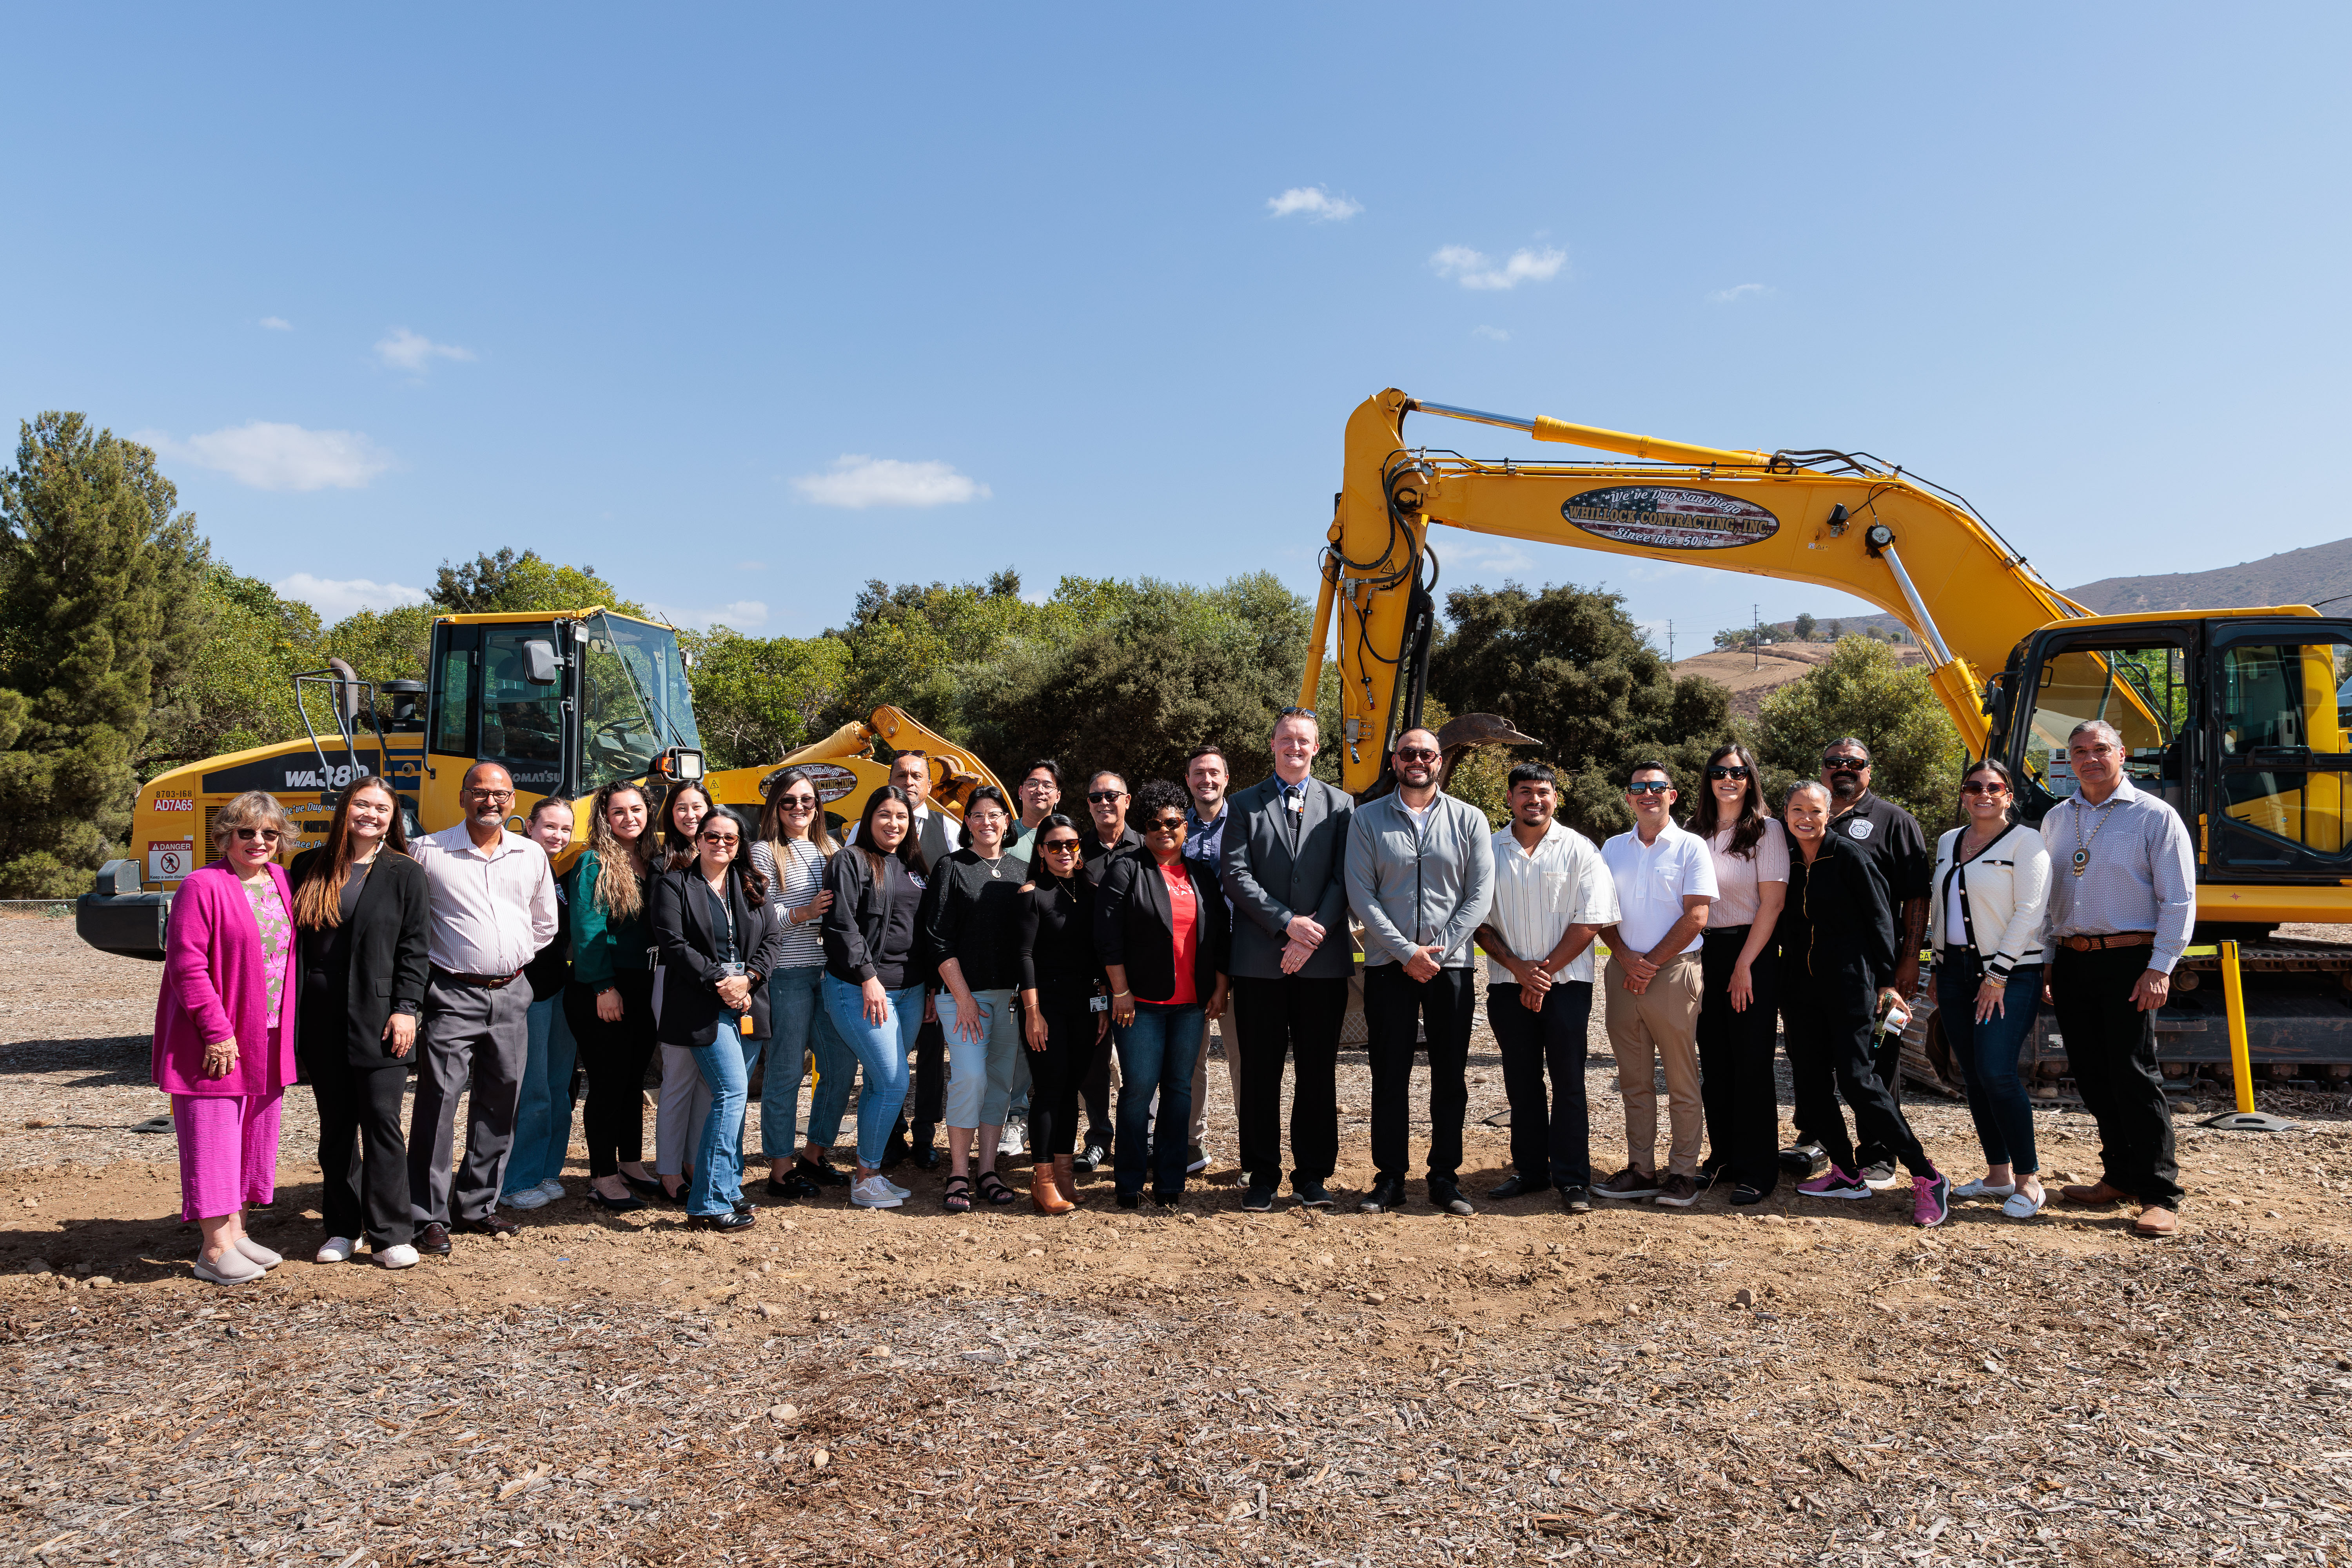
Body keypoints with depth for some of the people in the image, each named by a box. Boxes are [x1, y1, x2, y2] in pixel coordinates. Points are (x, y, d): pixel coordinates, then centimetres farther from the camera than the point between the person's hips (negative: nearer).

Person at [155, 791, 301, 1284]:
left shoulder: (280, 882, 8)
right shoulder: (203, 886, -13)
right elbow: (186, 965, -16)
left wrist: (289, 1029, 9)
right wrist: (217, 1032, -19)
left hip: (268, 1039, 7)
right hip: (216, 1041, -7)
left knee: (253, 1135, 15)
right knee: (213, 1137, 0)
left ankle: (236, 1232, 27)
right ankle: (215, 1249, 8)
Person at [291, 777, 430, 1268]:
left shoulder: (404, 874, 1)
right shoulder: (309, 869, 9)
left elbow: (414, 948, -1)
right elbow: (295, 940, 9)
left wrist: (406, 1008, -10)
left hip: (378, 1019, -3)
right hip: (322, 1020, 3)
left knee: (382, 1122, -3)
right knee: (335, 1126, 11)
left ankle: (390, 1233, 5)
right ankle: (342, 1228, 22)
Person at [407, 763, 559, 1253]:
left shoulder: (532, 855, 10)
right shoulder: (429, 851, -3)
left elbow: (545, 923, 22)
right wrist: (438, 960, 3)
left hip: (511, 995, 4)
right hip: (452, 995, -4)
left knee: (498, 1102, 9)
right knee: (438, 1099, -7)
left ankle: (477, 1207, 21)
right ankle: (428, 1216, 2)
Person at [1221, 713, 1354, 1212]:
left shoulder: (1340, 805, 10)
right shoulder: (1244, 806, 8)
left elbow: (1346, 878, 2)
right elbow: (1235, 876, -2)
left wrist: (1314, 934, -10)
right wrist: (1287, 923, -12)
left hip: (1324, 960, 1)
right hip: (1259, 960, 0)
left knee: (1317, 1072, 5)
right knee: (1260, 1073, 3)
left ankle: (1312, 1175, 16)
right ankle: (1262, 1174, 14)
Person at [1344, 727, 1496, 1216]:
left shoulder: (1469, 819, 5)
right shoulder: (1366, 819, 4)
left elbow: (1480, 895, 0)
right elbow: (1361, 895, -2)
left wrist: (1439, 951, -9)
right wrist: (1406, 952, -11)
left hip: (1452, 965, 1)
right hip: (1388, 965, 0)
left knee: (1450, 1078, 5)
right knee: (1389, 1078, 3)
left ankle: (1445, 1177, 15)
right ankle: (1389, 1179, 12)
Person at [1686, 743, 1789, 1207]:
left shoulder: (1766, 830, -3)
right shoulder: (1697, 832, 10)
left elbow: (1773, 902, -8)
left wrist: (1745, 964, -13)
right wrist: (1691, 956, 1)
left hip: (1752, 952, -4)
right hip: (1706, 951, 4)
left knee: (1752, 1062, -2)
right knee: (1714, 1062, 8)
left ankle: (1757, 1171, 5)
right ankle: (1723, 1157, 19)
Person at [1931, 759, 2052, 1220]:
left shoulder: (2026, 842, -5)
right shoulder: (1948, 843, 15)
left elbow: (2029, 913, -11)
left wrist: (1998, 974, -14)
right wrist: (1939, 967, 15)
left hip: (2010, 973, -6)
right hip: (1955, 970, 6)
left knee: (1997, 1072, -14)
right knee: (1973, 1076, 7)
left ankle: (2028, 1179, -2)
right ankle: (1998, 1174, 16)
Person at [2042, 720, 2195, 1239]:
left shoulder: (2155, 817, -2)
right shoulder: (2056, 821, 13)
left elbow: (2178, 900, -6)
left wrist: (2160, 969, -13)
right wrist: (2045, 965, 12)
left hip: (2128, 961, -5)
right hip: (2072, 962, 5)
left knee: (2133, 1075, -7)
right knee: (2092, 1077, 9)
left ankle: (2160, 1196, 1)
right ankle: (2119, 1178, 21)